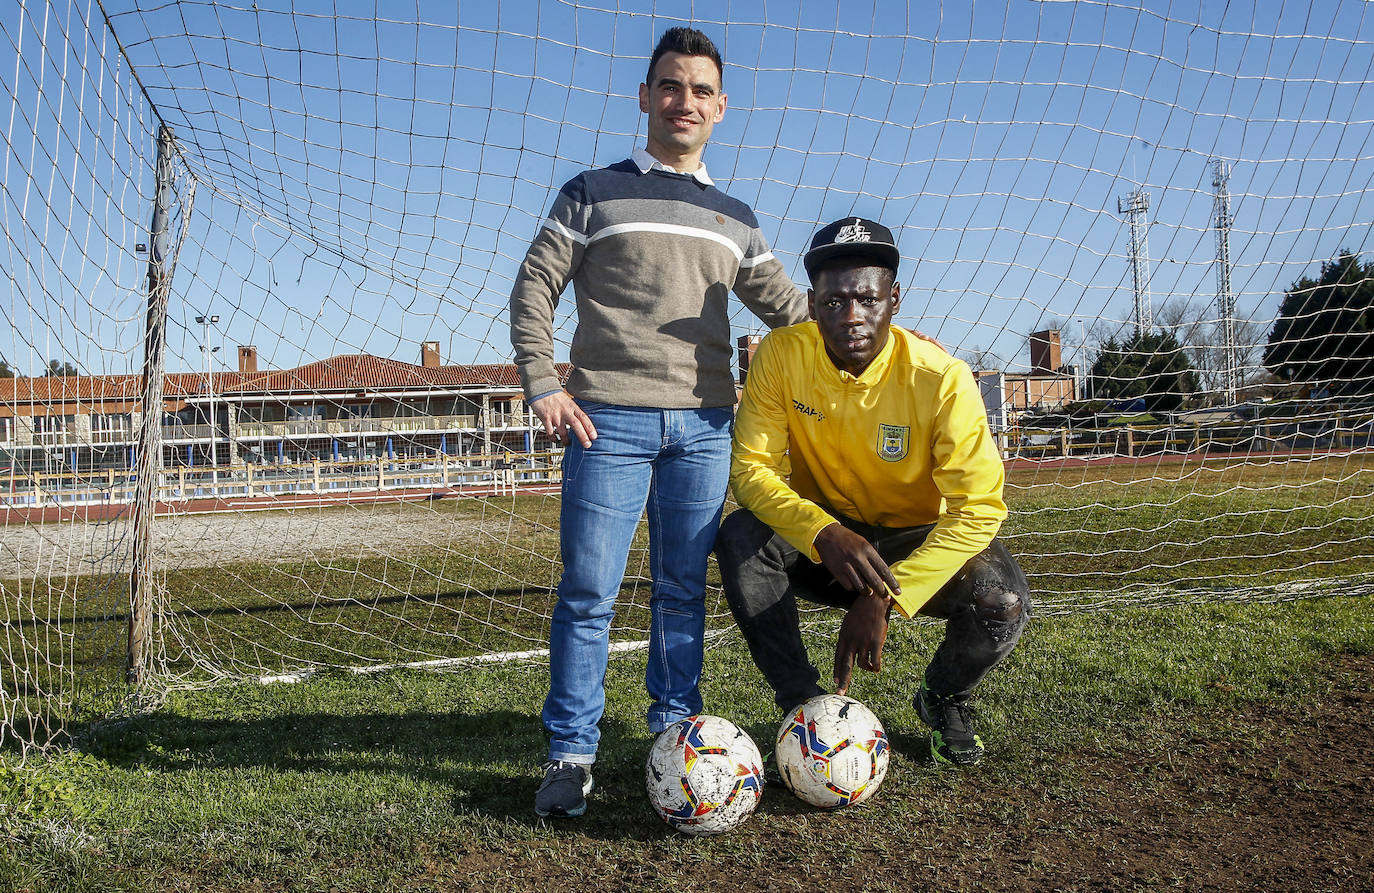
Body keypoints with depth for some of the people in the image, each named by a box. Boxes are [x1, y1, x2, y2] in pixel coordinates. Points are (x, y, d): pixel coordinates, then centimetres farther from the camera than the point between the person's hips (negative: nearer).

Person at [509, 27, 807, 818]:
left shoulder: (735, 220, 19)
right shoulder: (595, 192, 9)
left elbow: (789, 306, 18)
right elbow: (535, 289, 5)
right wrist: (543, 388, -6)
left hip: (704, 426, 3)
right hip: (609, 420, -3)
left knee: (684, 588, 6)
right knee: (589, 590, -5)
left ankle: (677, 733, 18)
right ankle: (572, 753, 4)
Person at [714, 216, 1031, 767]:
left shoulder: (941, 379, -22)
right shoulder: (781, 356, -17)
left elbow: (979, 507, -23)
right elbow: (749, 469, -17)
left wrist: (884, 597, -32)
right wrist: (825, 534, -37)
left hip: (915, 542, -1)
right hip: (819, 537, 1)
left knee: (1002, 602, -29)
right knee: (740, 537, -29)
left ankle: (943, 700, 8)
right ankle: (805, 702, -8)